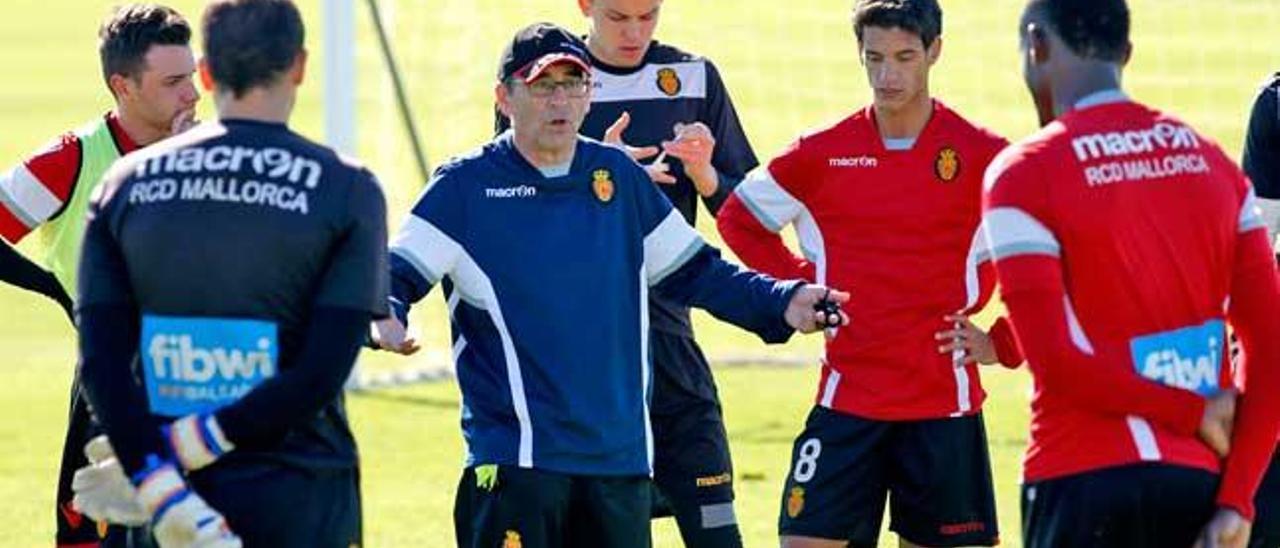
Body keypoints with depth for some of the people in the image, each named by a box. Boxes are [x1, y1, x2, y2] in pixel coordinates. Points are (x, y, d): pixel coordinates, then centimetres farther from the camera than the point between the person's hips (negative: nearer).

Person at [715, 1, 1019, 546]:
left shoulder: (982, 155, -4)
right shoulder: (822, 154, 3)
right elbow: (738, 219, 18)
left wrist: (1005, 344, -3)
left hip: (945, 404, -1)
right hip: (847, 396, 1)